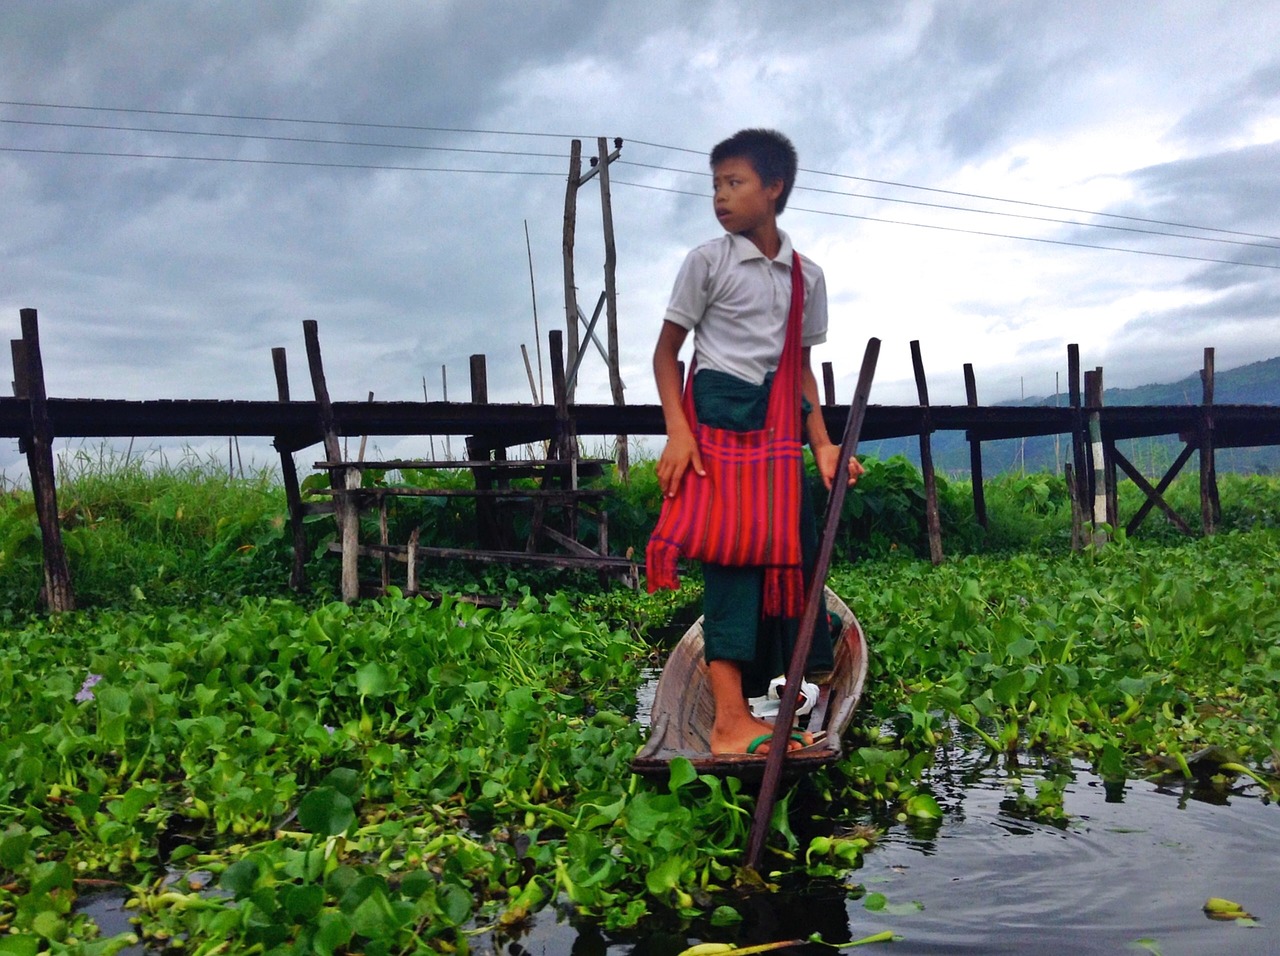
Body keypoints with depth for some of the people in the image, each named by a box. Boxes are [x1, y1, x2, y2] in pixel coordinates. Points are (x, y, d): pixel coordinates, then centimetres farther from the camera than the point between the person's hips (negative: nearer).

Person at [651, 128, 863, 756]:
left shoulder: (807, 276, 11)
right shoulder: (708, 261, -1)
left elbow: (801, 367, 16)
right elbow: (667, 351, -1)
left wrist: (823, 444, 6)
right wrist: (677, 432, -14)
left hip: (778, 424, 5)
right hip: (720, 415, -5)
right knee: (731, 556, -11)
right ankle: (731, 721, -10)